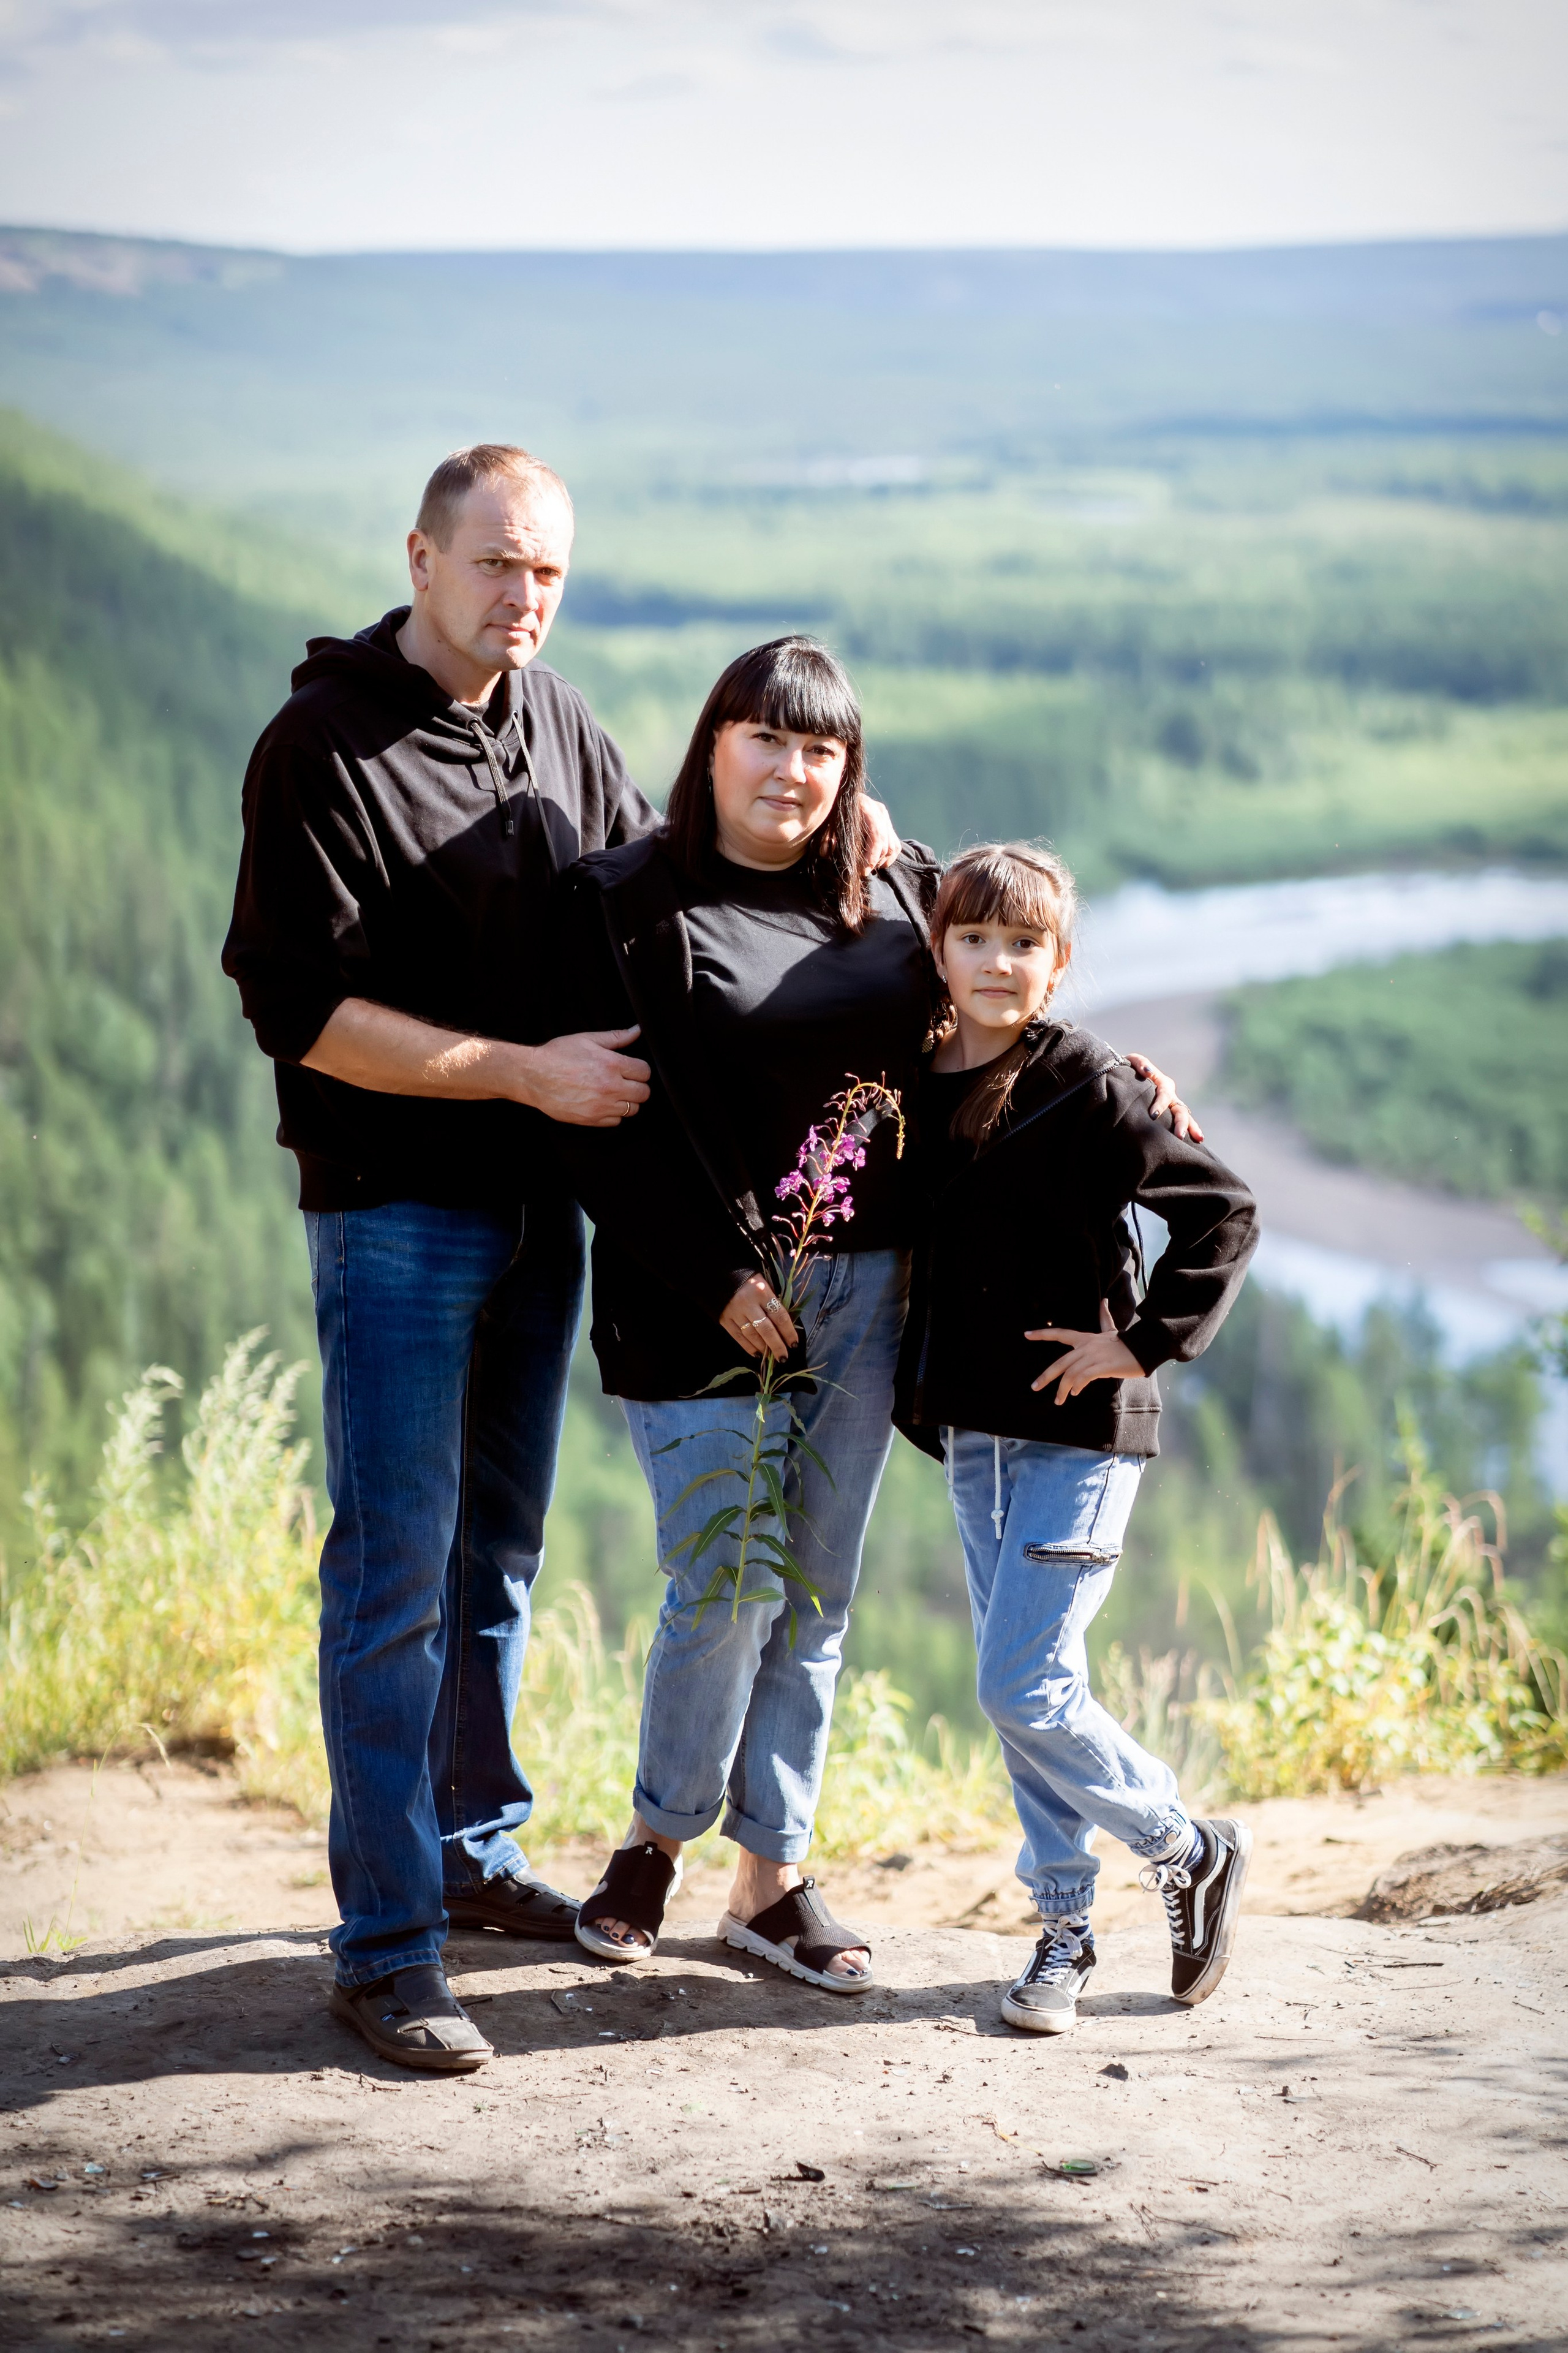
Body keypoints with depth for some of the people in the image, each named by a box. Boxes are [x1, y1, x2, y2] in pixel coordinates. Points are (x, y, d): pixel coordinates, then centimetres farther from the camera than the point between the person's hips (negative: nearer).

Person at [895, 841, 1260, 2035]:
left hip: (1079, 1429, -6)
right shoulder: (920, 1082, 6)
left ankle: (1193, 1849, 10)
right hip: (973, 1429, 6)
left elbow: (1224, 1212, -11)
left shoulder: (1086, 1083, -11)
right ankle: (1065, 1925, 20)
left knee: (1026, 1689, -10)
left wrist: (1146, 1343, -13)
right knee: (1023, 1688, 10)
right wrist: (925, 1383, 9)